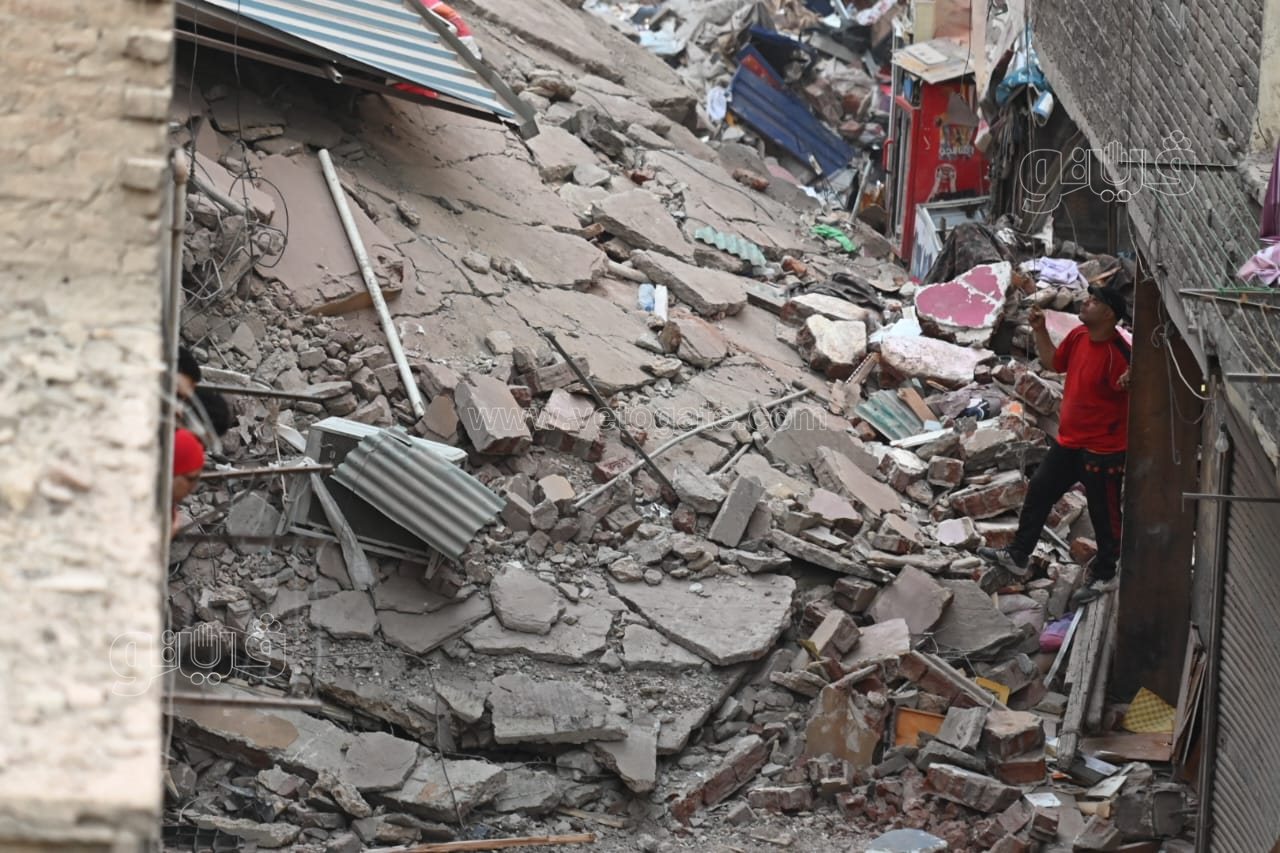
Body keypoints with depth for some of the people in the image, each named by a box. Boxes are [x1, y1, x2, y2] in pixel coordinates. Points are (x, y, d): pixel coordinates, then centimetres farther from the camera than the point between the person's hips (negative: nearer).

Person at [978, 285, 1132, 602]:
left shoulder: (1118, 353, -26)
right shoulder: (1078, 337, 0)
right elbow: (1053, 362, 19)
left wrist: (1130, 383, -47)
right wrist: (1040, 331, 9)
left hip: (1103, 450, -9)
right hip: (1068, 442, 9)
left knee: (1104, 513, 8)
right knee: (1038, 493, 16)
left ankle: (1104, 574, 27)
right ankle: (1017, 556, 28)